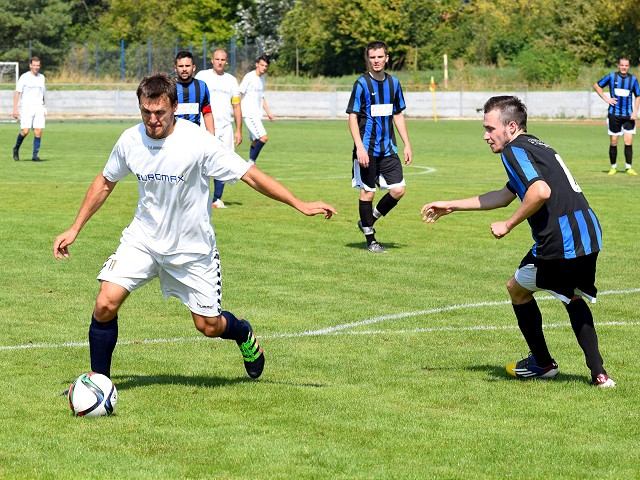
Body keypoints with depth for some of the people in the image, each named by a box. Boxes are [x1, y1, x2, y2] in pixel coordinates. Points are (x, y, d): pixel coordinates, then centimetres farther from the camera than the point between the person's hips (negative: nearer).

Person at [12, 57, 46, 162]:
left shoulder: (41, 77, 12)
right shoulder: (24, 77, -3)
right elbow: (17, 93, -4)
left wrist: (44, 109, 20)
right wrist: (15, 109, -11)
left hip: (39, 108, 4)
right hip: (26, 107, -4)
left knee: (38, 131, -7)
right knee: (25, 131, -12)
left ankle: (35, 155, -1)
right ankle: (16, 148, 13)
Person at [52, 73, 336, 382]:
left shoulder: (198, 142, -21)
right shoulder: (130, 141, -9)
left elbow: (249, 175, -16)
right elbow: (105, 182, 9)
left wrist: (300, 205, -20)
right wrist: (74, 229, 8)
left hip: (192, 248, -2)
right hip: (142, 239, 2)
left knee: (209, 327, 5)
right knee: (106, 304, -16)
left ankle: (243, 334, 42)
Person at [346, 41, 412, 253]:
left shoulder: (393, 83, 8)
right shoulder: (362, 84, -8)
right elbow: (352, 118, -10)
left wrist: (407, 144, 12)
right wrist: (360, 147, -18)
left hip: (388, 148, 5)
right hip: (367, 149, -5)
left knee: (398, 190, 0)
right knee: (367, 192, 1)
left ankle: (368, 220, 21)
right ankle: (370, 238, 13)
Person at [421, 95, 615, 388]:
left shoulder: (515, 150, -8)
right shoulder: (536, 147, 23)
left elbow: (541, 191, -27)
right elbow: (505, 196, 35)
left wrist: (508, 225, -14)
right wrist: (451, 206, 40)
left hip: (561, 243, -9)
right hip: (590, 235, 9)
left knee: (517, 288, 16)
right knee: (572, 298, 30)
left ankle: (542, 363, 26)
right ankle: (598, 374, 20)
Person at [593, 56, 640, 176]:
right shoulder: (611, 77, 0)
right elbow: (596, 85, 10)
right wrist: (605, 98, 0)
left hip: (628, 115, 1)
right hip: (614, 114, 0)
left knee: (629, 141, -7)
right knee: (613, 142, 3)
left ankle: (629, 167, 0)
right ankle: (613, 167, 15)